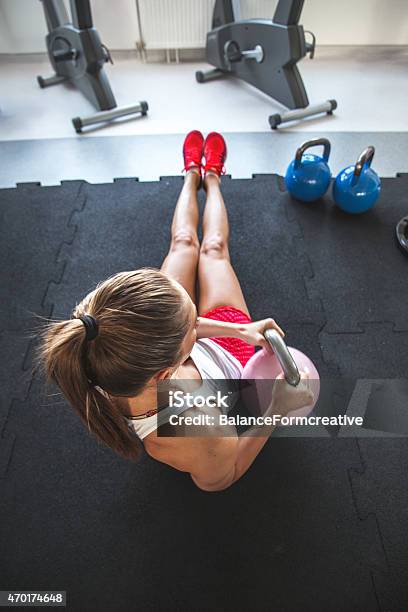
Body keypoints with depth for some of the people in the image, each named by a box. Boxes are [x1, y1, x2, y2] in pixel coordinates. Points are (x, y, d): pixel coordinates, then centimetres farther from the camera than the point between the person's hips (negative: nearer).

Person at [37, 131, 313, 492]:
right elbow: (220, 479, -23)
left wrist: (239, 328, -25)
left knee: (183, 242, 22)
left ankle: (192, 175, 60)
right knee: (213, 247, 16)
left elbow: (161, 327, -18)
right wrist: (275, 413, -35)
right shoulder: (201, 440, -50)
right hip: (232, 355, -1)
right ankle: (210, 178, 51)